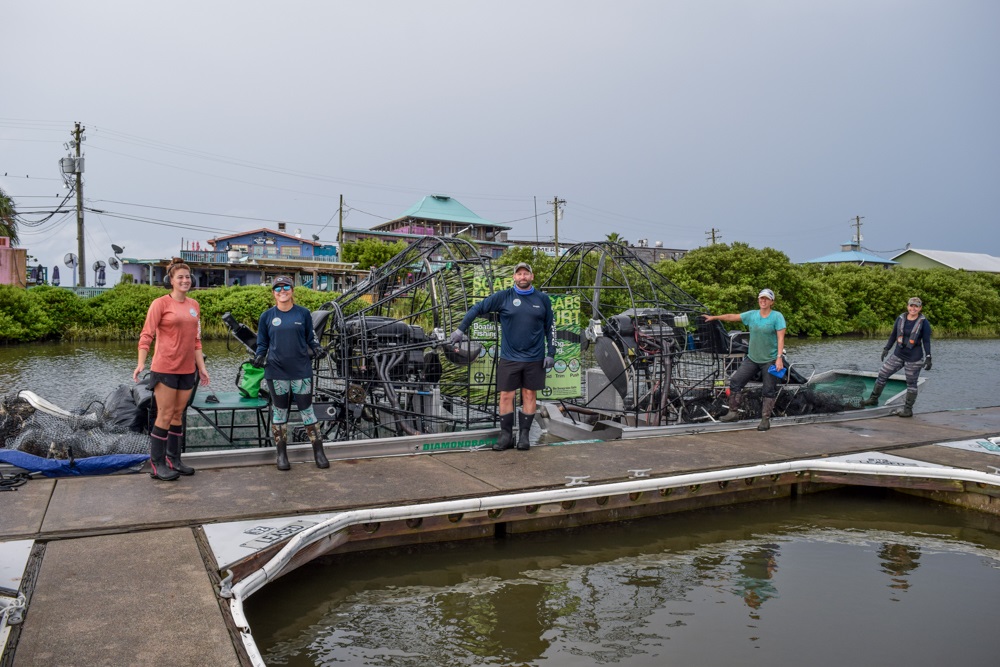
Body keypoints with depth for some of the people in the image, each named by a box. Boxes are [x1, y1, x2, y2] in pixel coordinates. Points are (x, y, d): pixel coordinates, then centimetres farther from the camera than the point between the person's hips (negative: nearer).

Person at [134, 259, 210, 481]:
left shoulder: (194, 305, 11)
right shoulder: (160, 303, -6)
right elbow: (146, 334, -9)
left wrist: (201, 367, 15)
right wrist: (141, 363, -19)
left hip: (187, 369, 6)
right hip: (165, 368, -6)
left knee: (178, 415, 12)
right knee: (165, 415, -2)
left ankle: (173, 459, 22)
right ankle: (157, 464, 8)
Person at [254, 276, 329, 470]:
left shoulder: (303, 313, 2)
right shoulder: (267, 316, 3)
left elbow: (310, 339, 9)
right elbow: (262, 344, 9)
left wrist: (317, 349, -11)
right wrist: (259, 357, -10)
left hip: (301, 370, -1)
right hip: (276, 372, 1)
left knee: (306, 409, 4)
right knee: (279, 411, 9)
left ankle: (319, 452, 14)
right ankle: (282, 455, 20)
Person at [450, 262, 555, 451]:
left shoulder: (543, 299, 3)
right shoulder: (503, 297, -2)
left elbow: (550, 327, 8)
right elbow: (478, 308, 1)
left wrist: (551, 353, 3)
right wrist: (461, 329, -6)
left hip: (534, 358, 1)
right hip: (509, 357, 0)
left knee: (529, 395, 6)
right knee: (506, 396, 2)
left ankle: (525, 435, 15)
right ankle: (506, 436, 13)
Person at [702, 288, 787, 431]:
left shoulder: (777, 316, -9)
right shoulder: (751, 315, 4)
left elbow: (780, 338, -14)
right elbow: (732, 316, 14)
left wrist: (779, 358, -21)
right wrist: (714, 317, 18)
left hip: (770, 360, -5)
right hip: (752, 359, 5)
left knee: (769, 391, 2)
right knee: (735, 382, 2)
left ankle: (765, 419, 12)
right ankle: (733, 413, 12)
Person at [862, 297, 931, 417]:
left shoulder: (924, 323, -8)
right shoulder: (900, 319, 3)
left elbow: (926, 341, -6)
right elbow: (893, 335, 12)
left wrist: (928, 358, -10)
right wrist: (886, 348, 8)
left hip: (914, 358, -4)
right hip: (898, 354, 4)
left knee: (911, 383, 4)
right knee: (882, 374, 3)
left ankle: (908, 409, 14)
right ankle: (874, 399, 17)